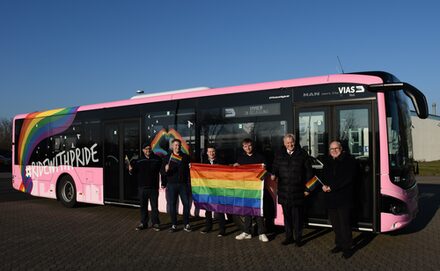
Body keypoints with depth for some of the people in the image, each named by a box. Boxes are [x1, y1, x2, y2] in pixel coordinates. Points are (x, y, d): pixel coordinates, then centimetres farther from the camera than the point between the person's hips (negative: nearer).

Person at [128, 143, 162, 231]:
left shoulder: (157, 159, 1)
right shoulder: (139, 161, 4)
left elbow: (162, 170, 2)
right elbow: (135, 172, 4)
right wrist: (131, 170, -16)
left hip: (153, 187, -1)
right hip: (142, 187, 2)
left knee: (154, 206, 3)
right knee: (143, 206, 9)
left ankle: (155, 223, 13)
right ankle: (143, 223, 19)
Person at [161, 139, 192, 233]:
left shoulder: (185, 157, 8)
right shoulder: (167, 157, 7)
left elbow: (189, 170, 8)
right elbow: (162, 172, 6)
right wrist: (166, 170, -13)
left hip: (183, 184, 0)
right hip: (171, 185, 0)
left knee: (186, 203, -2)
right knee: (172, 205, 3)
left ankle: (186, 224, 10)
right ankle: (174, 225, 13)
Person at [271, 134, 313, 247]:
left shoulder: (302, 154, 0)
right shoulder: (279, 155, 9)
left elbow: (308, 172, 2)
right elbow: (275, 168, 12)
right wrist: (273, 175, -11)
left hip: (297, 191, -3)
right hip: (284, 191, 3)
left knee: (297, 216, 2)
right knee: (287, 215, 10)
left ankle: (298, 238, 15)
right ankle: (289, 237, 22)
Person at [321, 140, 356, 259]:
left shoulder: (348, 160, -5)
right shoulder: (327, 161, 14)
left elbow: (347, 178, -13)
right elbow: (324, 175, 19)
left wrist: (332, 187, -16)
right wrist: (325, 185, -4)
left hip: (344, 197, -5)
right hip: (330, 197, 6)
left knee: (344, 223, -3)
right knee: (335, 223, 11)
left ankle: (347, 247, 7)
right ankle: (339, 244, 24)